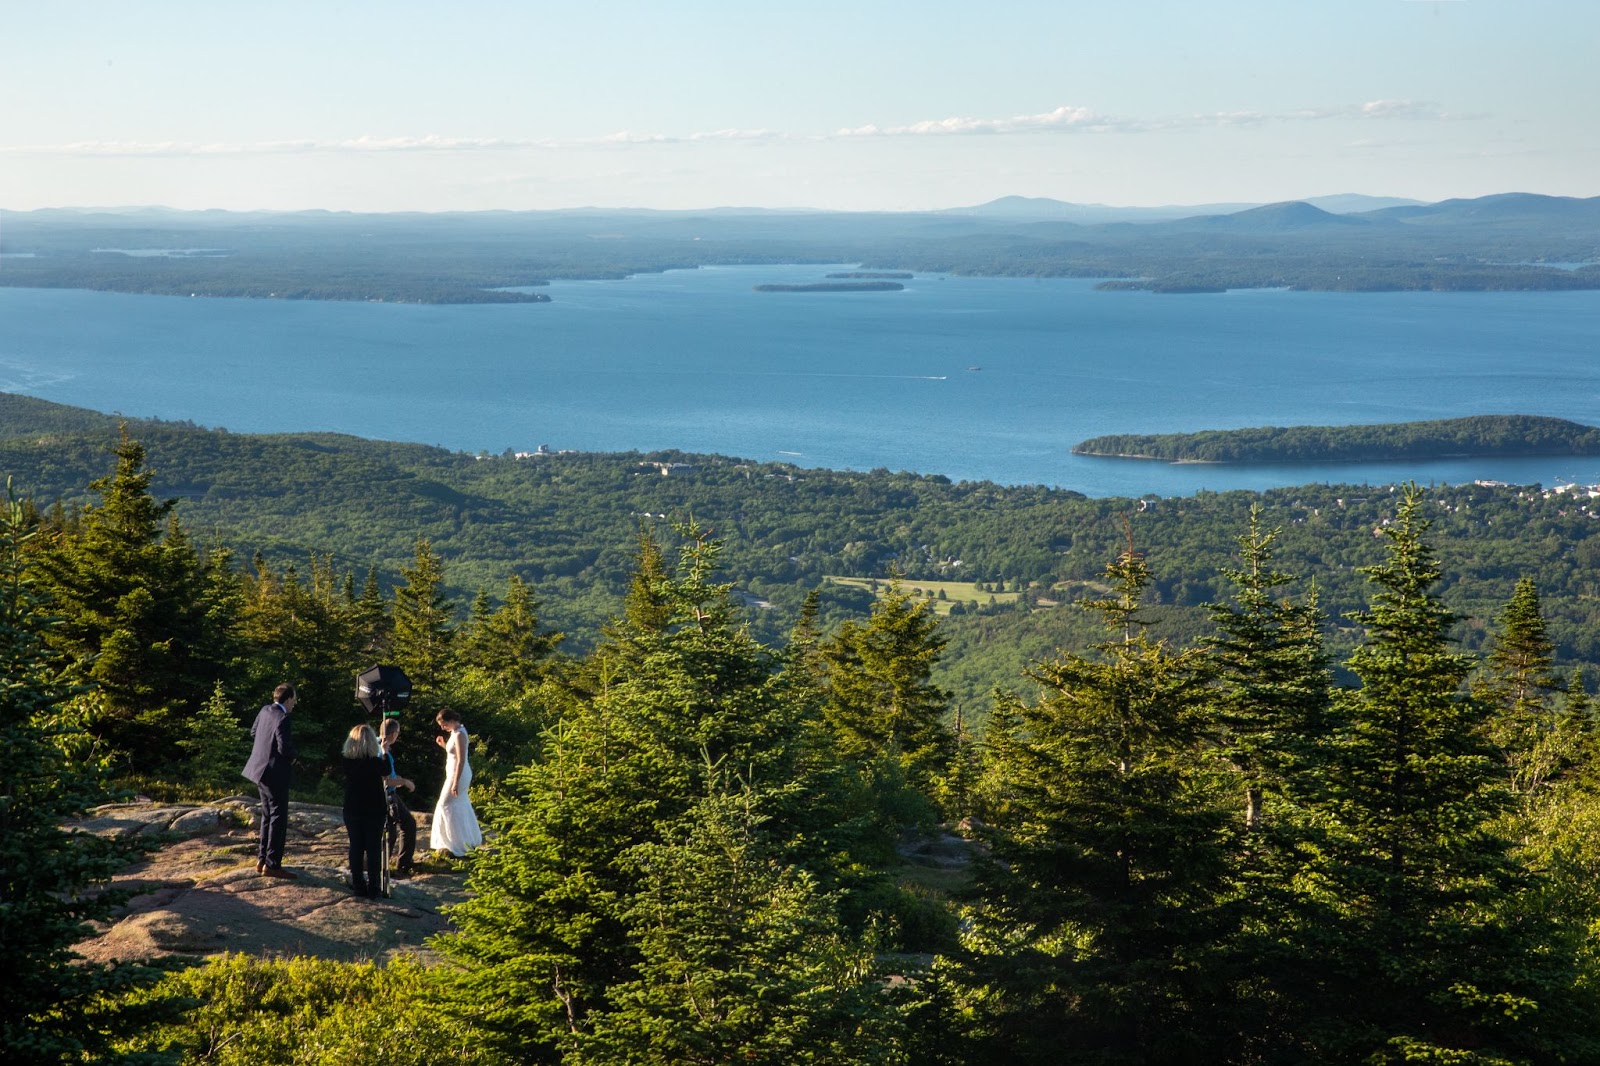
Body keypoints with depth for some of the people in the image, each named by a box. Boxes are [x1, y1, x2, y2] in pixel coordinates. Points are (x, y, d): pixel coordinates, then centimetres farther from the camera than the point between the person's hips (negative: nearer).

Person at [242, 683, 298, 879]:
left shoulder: (265, 711, 6)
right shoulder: (282, 718, -21)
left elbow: (253, 732, 20)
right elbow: (285, 747, -26)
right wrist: (292, 757, -5)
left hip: (261, 770, 9)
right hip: (275, 773, -9)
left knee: (268, 816, 18)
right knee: (278, 818, -3)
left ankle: (262, 859, 23)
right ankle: (272, 865, -2)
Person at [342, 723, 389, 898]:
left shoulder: (347, 762, -8)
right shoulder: (375, 762, -17)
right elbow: (386, 772, 3)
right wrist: (384, 752, 14)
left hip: (352, 811, 3)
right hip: (374, 810, -3)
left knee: (356, 847, 10)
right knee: (374, 849, 5)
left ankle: (358, 885, 13)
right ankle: (373, 887, 5)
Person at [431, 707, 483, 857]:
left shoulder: (459, 734, -22)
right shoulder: (455, 732, 8)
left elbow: (461, 760, -25)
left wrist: (455, 783, -25)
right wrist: (443, 744, 2)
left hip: (458, 775, -10)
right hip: (459, 774, 10)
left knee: (446, 806, -5)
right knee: (461, 806, 19)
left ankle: (454, 844, -2)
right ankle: (469, 839, 30)